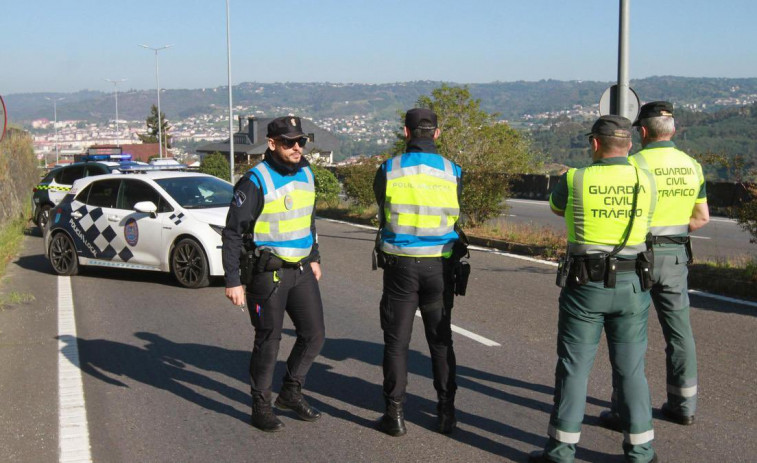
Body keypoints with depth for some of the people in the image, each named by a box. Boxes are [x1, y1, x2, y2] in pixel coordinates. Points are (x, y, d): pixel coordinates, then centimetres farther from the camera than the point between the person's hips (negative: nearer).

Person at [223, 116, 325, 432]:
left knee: (313, 335, 9)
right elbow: (232, 232, -14)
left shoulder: (305, 174, 7)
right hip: (268, 272, -7)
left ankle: (290, 393, 28)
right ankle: (260, 407, 18)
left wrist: (314, 258, 22)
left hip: (301, 270, 7)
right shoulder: (256, 181, -15)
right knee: (268, 341, 1)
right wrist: (233, 281, -17)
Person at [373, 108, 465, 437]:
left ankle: (395, 414, 10)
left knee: (396, 341, 8)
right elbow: (454, 217, 7)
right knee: (441, 340, 14)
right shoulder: (453, 173, -4)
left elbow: (383, 212, 6)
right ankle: (446, 412, 18)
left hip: (400, 265, -1)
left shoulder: (388, 171, -7)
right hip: (439, 265, 2)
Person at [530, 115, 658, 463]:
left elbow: (556, 208, 13)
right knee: (631, 370, 10)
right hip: (632, 287, 3)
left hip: (585, 287, -2)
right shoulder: (646, 181, 0)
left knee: (574, 368, 5)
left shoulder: (574, 180, -8)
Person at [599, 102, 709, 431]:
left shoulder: (636, 163, -13)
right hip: (676, 255, 5)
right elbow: (702, 218, 7)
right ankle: (684, 404, 22)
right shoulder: (691, 165, 5)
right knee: (679, 329, 14)